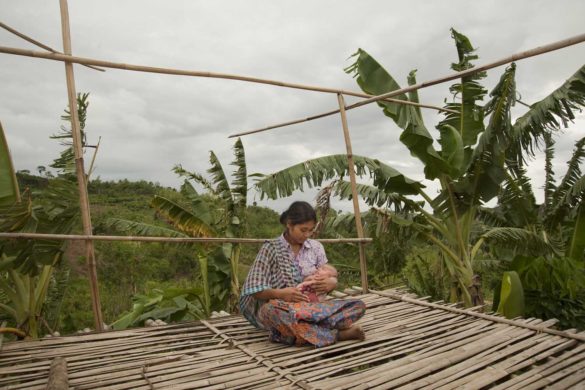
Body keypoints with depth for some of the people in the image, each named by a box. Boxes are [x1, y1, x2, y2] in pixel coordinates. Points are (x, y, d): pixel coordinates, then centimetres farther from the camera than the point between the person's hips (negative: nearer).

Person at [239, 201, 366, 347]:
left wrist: (331, 283, -15)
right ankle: (337, 334, -30)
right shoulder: (271, 248, -3)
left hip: (312, 307, 3)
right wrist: (280, 294, -26)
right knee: (272, 309, -40)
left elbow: (331, 279, 10)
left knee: (358, 305, -17)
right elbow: (255, 291, -7)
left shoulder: (316, 247, 9)